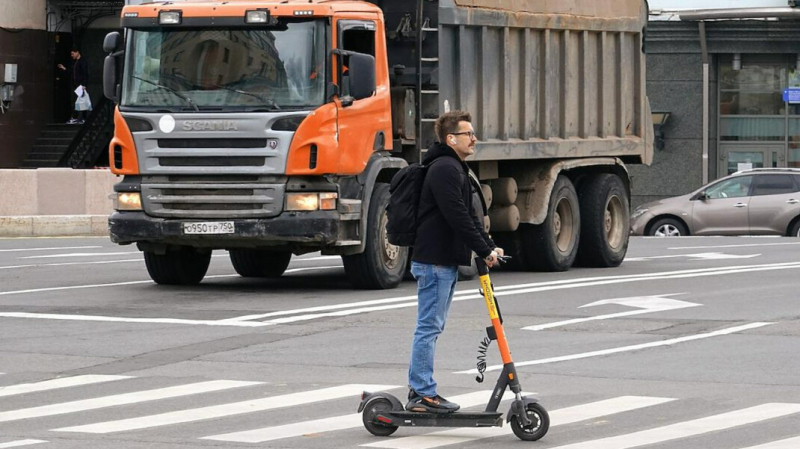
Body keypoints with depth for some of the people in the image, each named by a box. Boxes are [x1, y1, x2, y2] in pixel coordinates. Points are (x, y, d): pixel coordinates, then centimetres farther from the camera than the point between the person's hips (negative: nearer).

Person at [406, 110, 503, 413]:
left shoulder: (456, 169, 19)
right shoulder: (445, 169, -16)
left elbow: (469, 215, 21)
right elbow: (457, 217, -22)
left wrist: (490, 247, 11)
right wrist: (485, 251, -17)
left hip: (445, 261, 11)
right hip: (434, 260, -11)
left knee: (432, 327, 14)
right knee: (429, 327, -8)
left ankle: (420, 390, 19)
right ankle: (423, 394, -6)